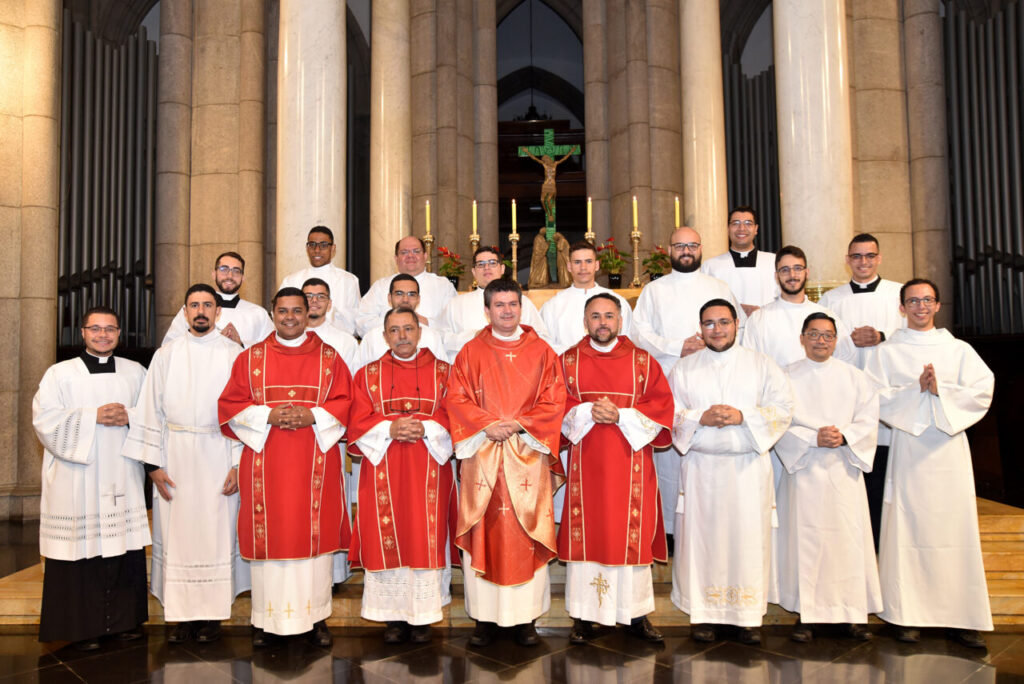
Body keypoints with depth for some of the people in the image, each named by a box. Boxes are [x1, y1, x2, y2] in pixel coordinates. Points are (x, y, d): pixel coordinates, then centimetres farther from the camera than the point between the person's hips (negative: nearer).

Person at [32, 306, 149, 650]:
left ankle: (125, 620, 17)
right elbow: (45, 419, -5)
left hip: (122, 478, 2)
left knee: (126, 552, 3)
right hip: (77, 480, -2)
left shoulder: (136, 373, 12)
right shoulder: (60, 373, 4)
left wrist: (130, 417, -8)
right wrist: (93, 416, -13)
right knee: (82, 548, -3)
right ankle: (82, 627, 12)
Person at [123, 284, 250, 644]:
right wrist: (154, 464, -1)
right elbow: (152, 410, 6)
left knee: (216, 530, 1)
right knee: (176, 531, 4)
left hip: (218, 456, -2)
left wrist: (239, 463, -8)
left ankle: (212, 613, 13)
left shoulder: (233, 354, 3)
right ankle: (181, 613, 16)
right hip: (174, 456, 2)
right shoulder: (166, 355, 8)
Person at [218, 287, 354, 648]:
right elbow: (230, 405, 4)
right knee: (269, 534, 2)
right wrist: (268, 416, -12)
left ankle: (316, 615, 14)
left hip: (315, 462, 0)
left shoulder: (329, 357, 7)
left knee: (316, 533, 2)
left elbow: (346, 402, 2)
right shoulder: (251, 357, 9)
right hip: (266, 462, 0)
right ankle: (266, 618, 15)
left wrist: (312, 416, -14)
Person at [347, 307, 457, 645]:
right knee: (388, 538, 1)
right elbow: (358, 424, 3)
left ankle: (422, 616, 11)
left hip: (429, 470, 0)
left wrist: (425, 429, -15)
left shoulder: (442, 372, 8)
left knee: (426, 537, 0)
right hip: (384, 471, 1)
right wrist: (390, 429, -13)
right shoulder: (369, 374, 10)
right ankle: (394, 616, 13)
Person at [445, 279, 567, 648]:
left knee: (526, 533, 2)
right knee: (484, 533, 2)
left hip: (528, 454, 0)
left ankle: (525, 618, 13)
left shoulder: (541, 352, 7)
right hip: (482, 455, 0)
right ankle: (485, 617, 12)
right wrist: (487, 425, -13)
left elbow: (554, 401, 1)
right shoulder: (471, 352, 7)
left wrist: (519, 424, -12)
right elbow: (455, 399, 1)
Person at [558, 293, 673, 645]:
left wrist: (622, 416, -12)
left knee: (633, 533, 3)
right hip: (586, 461, 0)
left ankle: (637, 614, 15)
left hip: (630, 461, 0)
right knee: (586, 534, 2)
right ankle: (584, 615, 12)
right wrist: (589, 412, -14)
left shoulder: (643, 361, 7)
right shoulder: (568, 361, 8)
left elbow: (662, 405, 0)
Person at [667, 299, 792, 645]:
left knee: (749, 538, 1)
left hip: (749, 466, 0)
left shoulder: (762, 365, 7)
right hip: (701, 467, 0)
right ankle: (703, 614, 13)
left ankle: (749, 617, 14)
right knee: (701, 537, 1)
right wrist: (700, 418, -14)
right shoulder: (684, 369, 8)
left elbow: (783, 409, 0)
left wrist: (743, 416, -14)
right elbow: (668, 414, 3)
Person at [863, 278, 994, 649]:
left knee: (955, 530, 1)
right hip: (908, 448, -2)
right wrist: (917, 390, -15)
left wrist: (940, 390, -13)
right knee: (908, 529, -2)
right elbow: (876, 397, -3)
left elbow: (983, 392, 0)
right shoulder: (886, 351, 7)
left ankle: (959, 617, 10)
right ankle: (908, 615, 6)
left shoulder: (959, 350, 11)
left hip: (951, 448, 2)